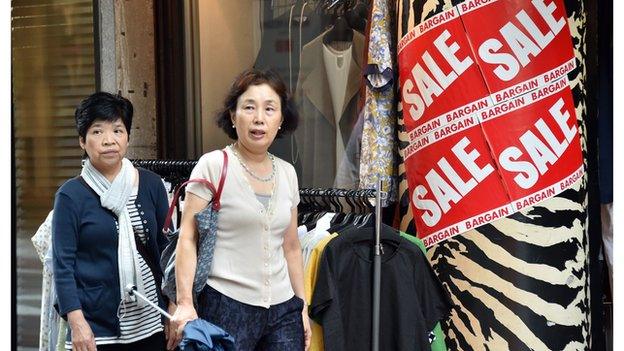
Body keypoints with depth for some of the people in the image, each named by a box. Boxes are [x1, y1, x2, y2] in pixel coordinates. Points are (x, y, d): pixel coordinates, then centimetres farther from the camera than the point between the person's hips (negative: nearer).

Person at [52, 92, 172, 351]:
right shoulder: (71, 195, -4)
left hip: (150, 321, 3)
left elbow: (165, 247, 11)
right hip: (96, 329, -3)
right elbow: (63, 264, -5)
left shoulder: (151, 184, 5)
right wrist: (76, 322, -12)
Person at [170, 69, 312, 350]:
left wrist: (303, 306, 16)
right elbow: (187, 240, -9)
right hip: (226, 306, -5)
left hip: (284, 309, 5)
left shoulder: (287, 173, 10)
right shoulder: (213, 166, -5)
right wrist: (185, 303, -18)